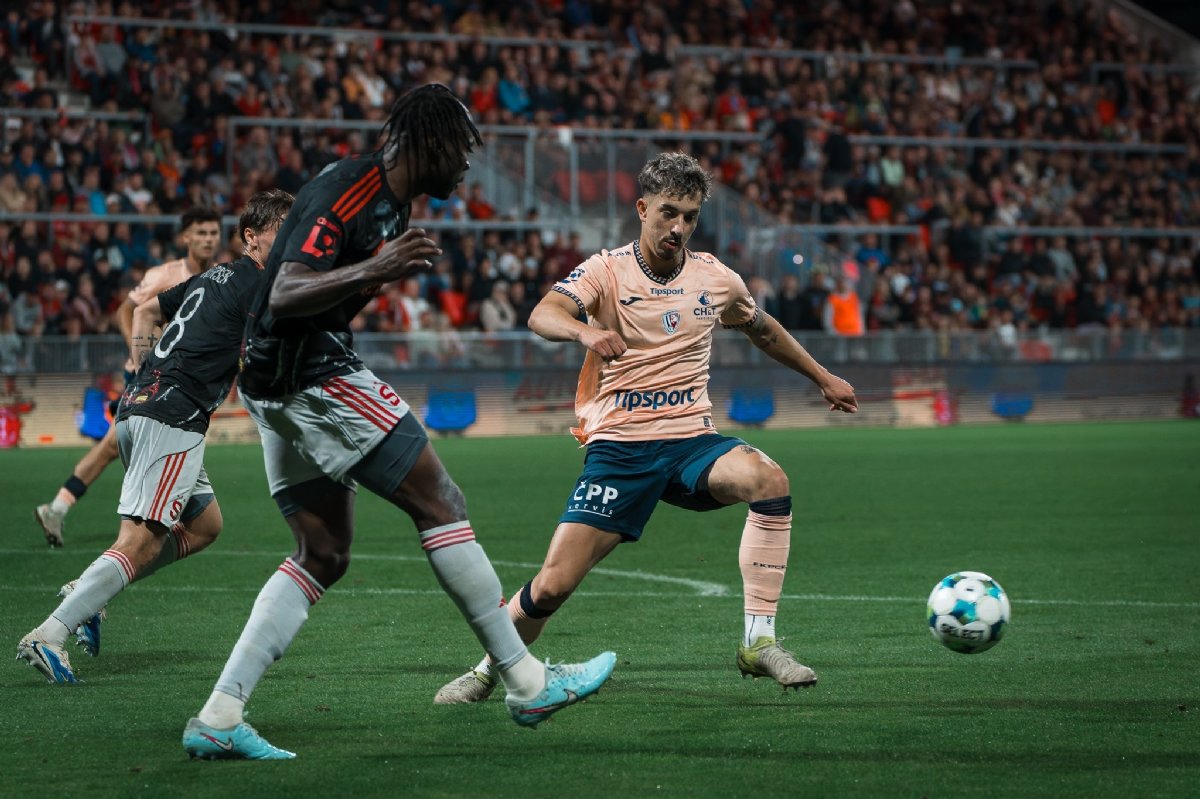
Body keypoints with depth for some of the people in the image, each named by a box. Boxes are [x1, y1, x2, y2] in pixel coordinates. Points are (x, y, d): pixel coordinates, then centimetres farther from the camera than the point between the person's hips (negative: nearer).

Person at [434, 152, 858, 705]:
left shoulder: (716, 279, 7)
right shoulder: (607, 271, -5)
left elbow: (763, 329, 28)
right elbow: (542, 316, -24)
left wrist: (822, 378, 35)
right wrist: (585, 330, -46)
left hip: (691, 440, 3)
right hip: (618, 446, -3)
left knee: (768, 478, -30)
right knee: (553, 584, -11)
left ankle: (758, 643, -24)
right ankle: (488, 670, 19)